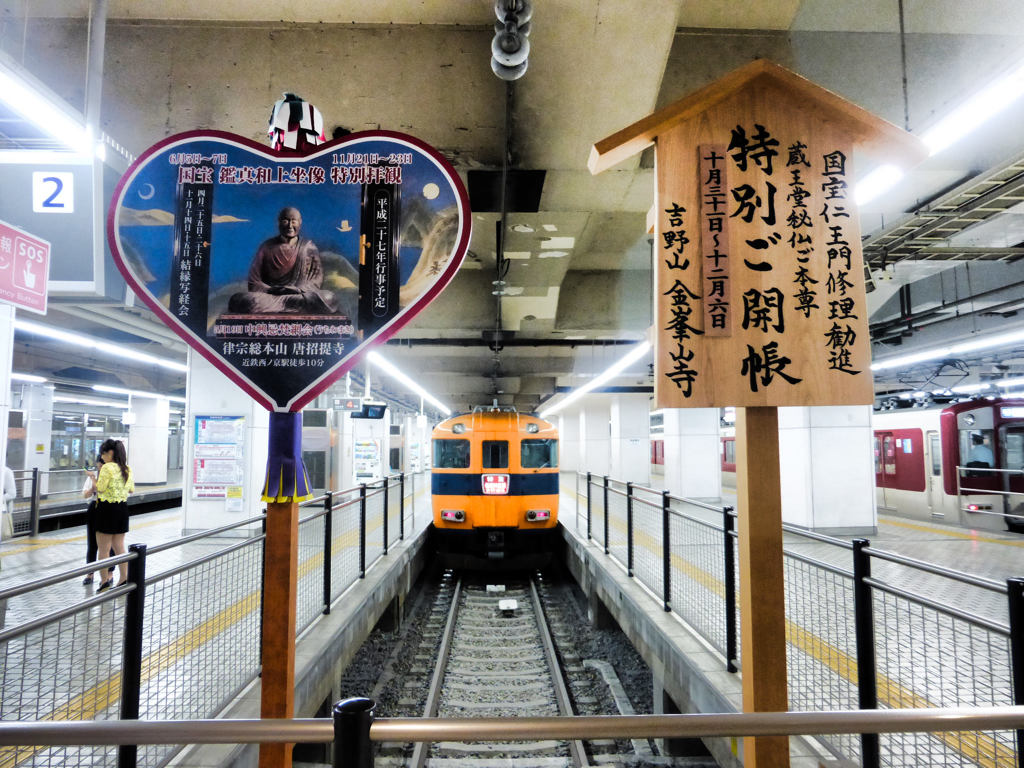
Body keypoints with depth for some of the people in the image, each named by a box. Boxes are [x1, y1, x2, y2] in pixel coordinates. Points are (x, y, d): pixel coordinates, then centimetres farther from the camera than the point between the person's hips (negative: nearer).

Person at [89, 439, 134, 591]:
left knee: (104, 548, 5)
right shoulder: (127, 469, 7)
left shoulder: (107, 467, -15)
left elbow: (100, 488, -17)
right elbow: (131, 489, 12)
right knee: (119, 546, 15)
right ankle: (124, 579, 16)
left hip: (107, 508, -7)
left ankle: (105, 580, 8)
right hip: (122, 508, 7)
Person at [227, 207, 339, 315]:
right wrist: (273, 290, -17)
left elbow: (317, 279, 2)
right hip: (269, 294, 0)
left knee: (329, 299, -34)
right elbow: (253, 283, 3)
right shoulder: (266, 247, 7)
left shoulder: (308, 247, 9)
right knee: (237, 301, -31)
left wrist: (298, 289, -18)